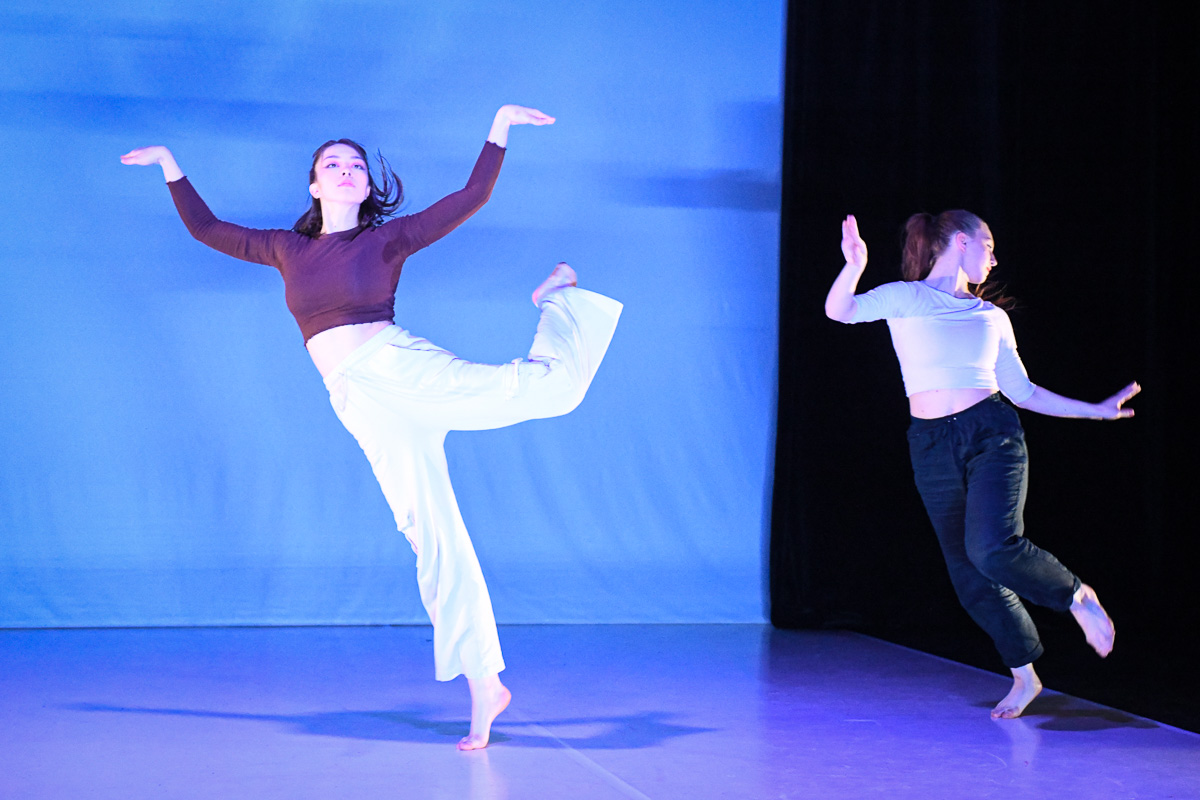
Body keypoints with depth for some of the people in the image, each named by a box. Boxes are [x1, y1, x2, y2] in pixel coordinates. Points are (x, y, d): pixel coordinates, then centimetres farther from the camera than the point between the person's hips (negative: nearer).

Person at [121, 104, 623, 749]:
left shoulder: (387, 239, 9)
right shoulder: (289, 249, 19)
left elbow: (471, 198, 3)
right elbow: (207, 230, 28)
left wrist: (498, 129, -4)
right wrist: (170, 167, 28)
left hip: (402, 367, -2)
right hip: (360, 401, 2)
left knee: (548, 386, -17)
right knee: (434, 539, -5)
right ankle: (483, 685, -3)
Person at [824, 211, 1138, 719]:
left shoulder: (993, 317, 14)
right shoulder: (903, 298, 4)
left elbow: (1022, 392, 20)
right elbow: (839, 311, -12)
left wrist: (1096, 410, 19)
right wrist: (854, 267, -32)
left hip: (992, 435, 0)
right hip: (932, 448, 0)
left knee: (991, 548, -23)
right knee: (969, 576, 4)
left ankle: (1077, 596, 3)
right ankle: (1024, 676, 21)